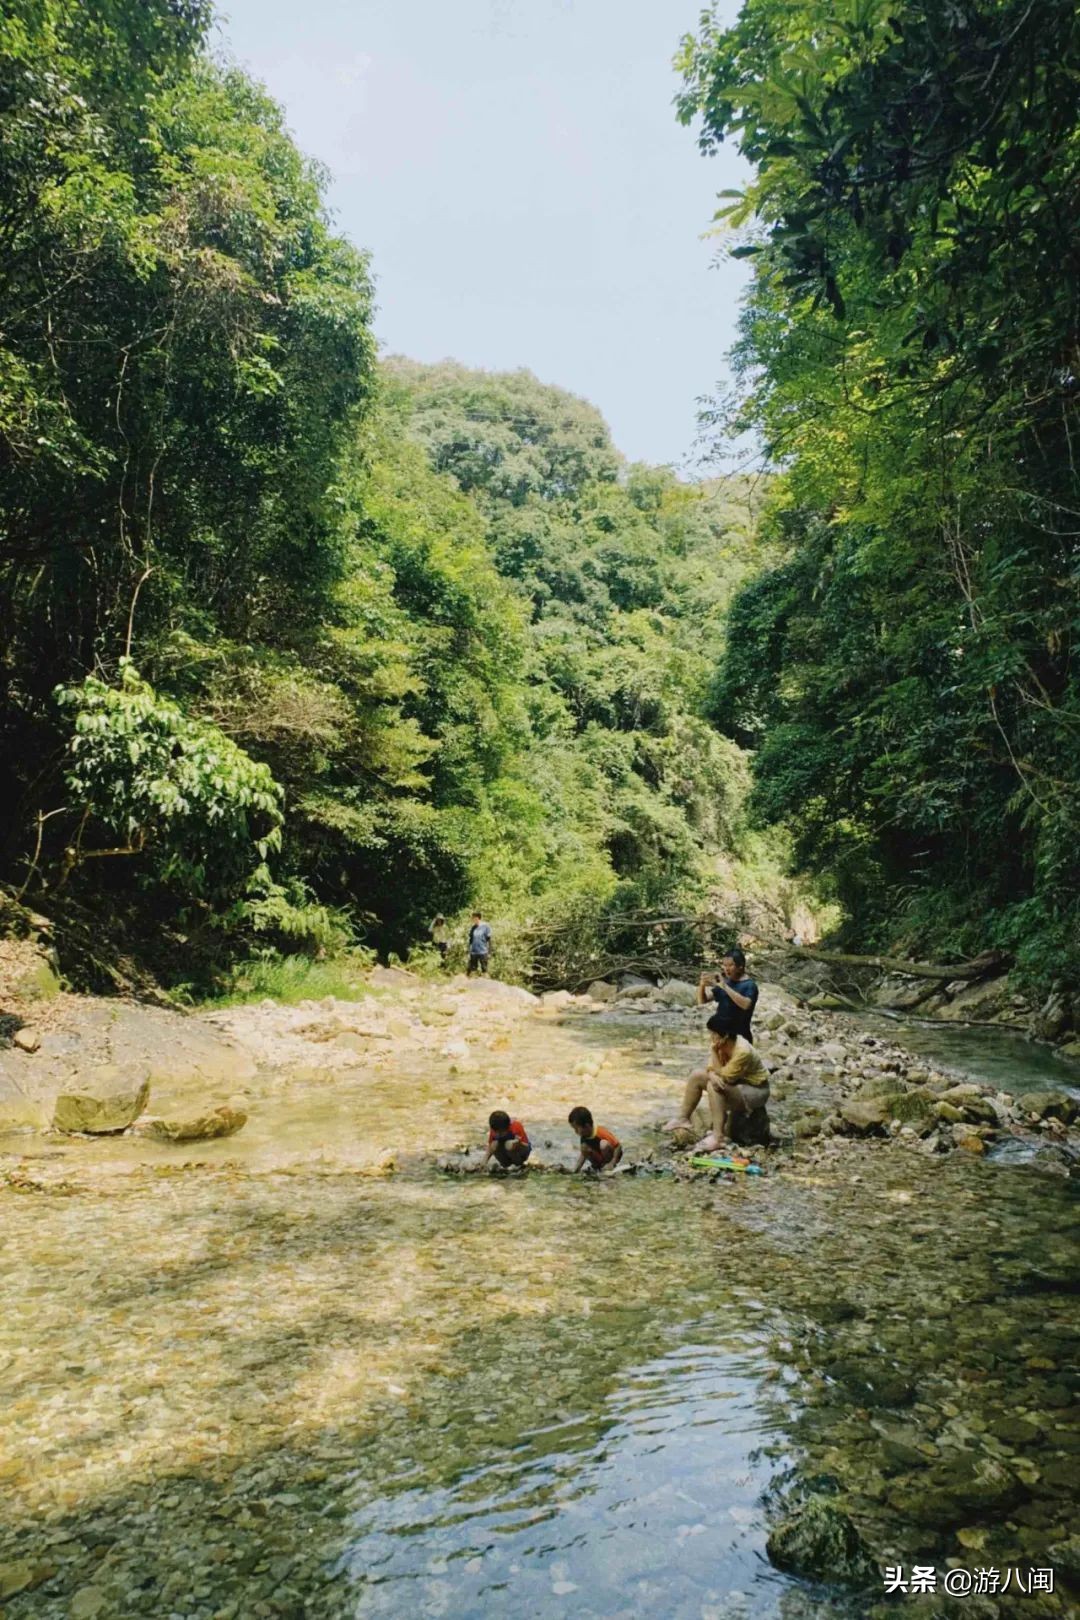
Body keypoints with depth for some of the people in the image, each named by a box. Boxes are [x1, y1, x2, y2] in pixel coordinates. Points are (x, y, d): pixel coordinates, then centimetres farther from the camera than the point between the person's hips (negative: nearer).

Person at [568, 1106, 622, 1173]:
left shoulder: (600, 1132, -31)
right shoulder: (584, 1136, -10)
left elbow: (618, 1145, -28)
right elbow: (583, 1154, 0)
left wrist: (612, 1164, -33)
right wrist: (575, 1170, -9)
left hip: (612, 1155, -6)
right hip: (600, 1157, 6)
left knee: (604, 1144, -36)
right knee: (584, 1147, -18)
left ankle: (608, 1166, -11)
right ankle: (597, 1166, 3)